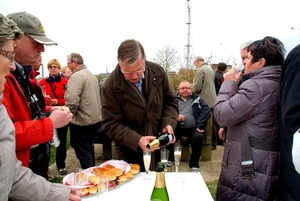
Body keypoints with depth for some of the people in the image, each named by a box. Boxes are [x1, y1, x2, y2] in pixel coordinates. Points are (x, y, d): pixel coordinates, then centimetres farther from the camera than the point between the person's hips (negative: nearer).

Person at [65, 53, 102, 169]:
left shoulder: (77, 76, -17)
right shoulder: (92, 75, 12)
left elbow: (72, 101, -26)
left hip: (81, 121, -9)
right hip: (95, 119, 9)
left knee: (83, 153, 2)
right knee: (89, 148, 23)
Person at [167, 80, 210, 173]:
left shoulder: (197, 99, 9)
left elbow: (206, 110, -4)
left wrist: (200, 125, -15)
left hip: (192, 128, -1)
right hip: (177, 127, 1)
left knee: (198, 137, -30)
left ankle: (194, 164, -11)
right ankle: (170, 158, 1)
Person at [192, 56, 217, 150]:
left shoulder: (200, 70, -11)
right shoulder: (210, 69, 14)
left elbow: (197, 87, -18)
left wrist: (191, 90, 3)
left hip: (205, 102, -9)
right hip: (212, 100, 9)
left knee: (206, 124, -2)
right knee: (212, 124, 15)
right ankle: (213, 143, 24)